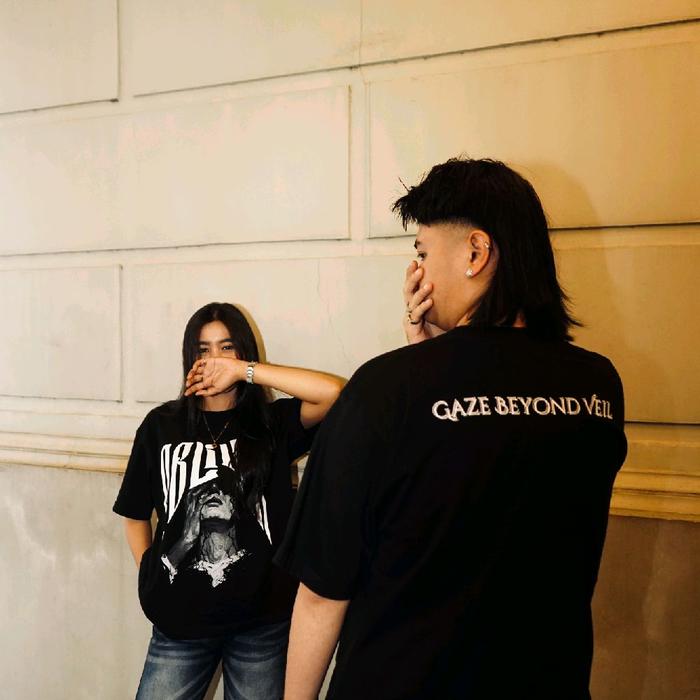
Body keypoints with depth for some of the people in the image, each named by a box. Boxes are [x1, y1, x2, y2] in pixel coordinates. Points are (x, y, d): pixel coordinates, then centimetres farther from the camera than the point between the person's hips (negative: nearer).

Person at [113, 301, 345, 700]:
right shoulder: (161, 425, 2)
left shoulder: (273, 423, -1)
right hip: (180, 621, 1)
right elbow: (136, 516, 10)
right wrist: (153, 584, 3)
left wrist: (244, 371, -17)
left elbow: (335, 392, -20)